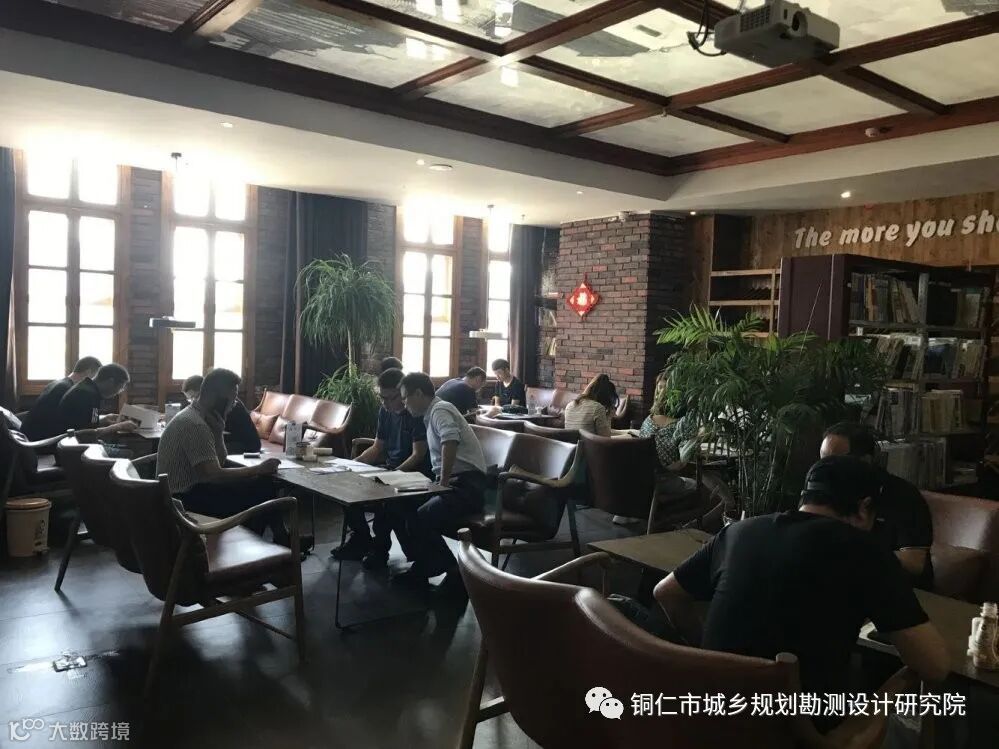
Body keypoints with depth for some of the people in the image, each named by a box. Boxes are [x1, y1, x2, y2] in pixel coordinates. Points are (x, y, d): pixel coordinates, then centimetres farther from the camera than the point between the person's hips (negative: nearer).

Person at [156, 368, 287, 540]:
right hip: (184, 499, -9)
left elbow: (219, 462, 7)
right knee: (259, 493, -13)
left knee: (263, 486, 2)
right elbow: (215, 475, -27)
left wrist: (217, 428, -7)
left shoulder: (198, 416, 8)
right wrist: (259, 469, -18)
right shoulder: (194, 425, -23)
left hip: (190, 487, 9)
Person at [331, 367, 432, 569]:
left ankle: (380, 548, -13)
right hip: (389, 467, 8)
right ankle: (360, 539, 6)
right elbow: (376, 448, 15)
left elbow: (418, 454, -19)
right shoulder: (385, 412, 10)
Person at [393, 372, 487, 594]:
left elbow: (450, 441, -31)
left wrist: (443, 481, -26)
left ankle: (456, 573, -10)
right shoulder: (433, 412, 19)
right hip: (455, 482, 10)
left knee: (421, 519, -24)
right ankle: (423, 568, 11)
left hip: (467, 484, -10)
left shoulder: (440, 409, -11)